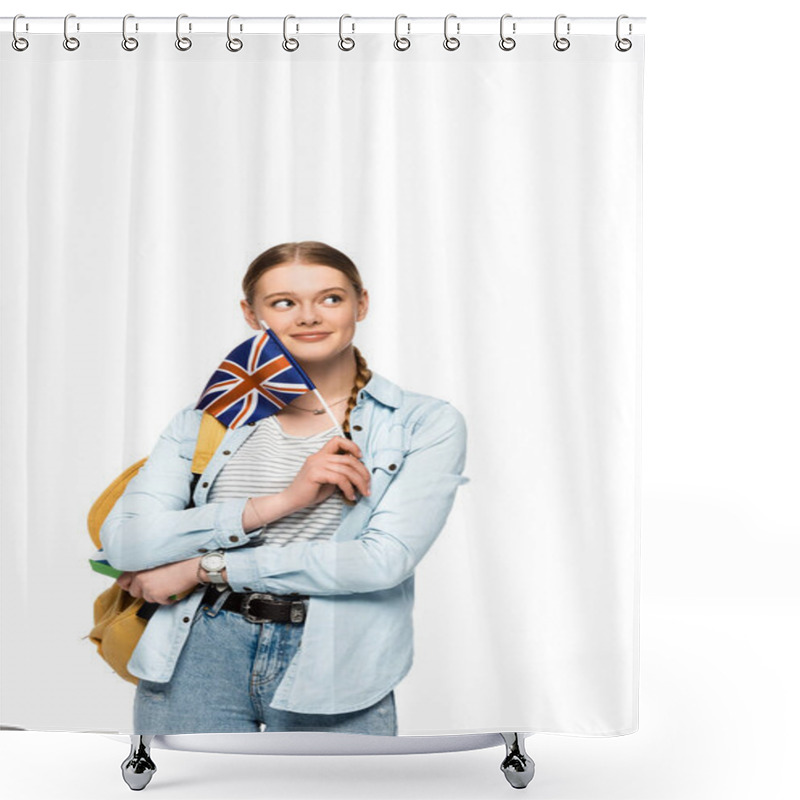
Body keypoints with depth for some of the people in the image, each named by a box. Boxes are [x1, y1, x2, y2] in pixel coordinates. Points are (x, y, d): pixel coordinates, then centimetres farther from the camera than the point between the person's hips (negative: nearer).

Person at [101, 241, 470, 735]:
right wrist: (282, 500, -16)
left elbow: (383, 559, -13)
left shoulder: (427, 424, -2)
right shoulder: (206, 422, 6)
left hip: (333, 672, -1)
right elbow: (125, 542, -5)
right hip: (199, 661, 2)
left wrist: (205, 568, -10)